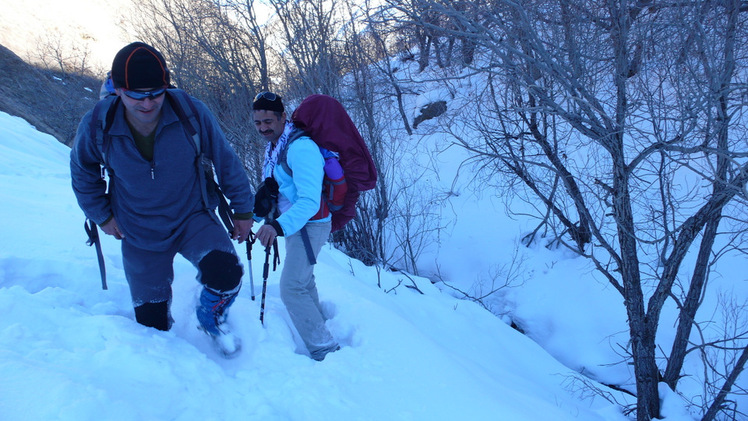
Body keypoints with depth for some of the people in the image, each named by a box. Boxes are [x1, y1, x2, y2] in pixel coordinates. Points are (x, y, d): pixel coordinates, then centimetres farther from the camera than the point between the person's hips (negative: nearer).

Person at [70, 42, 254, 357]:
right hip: (140, 234, 2)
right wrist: (102, 215, 4)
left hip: (193, 218, -1)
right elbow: (83, 173, 5)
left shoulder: (191, 114, -22)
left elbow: (225, 162, -7)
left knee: (226, 274, -30)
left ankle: (211, 318, 6)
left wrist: (243, 210, 1)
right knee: (150, 320, 11)